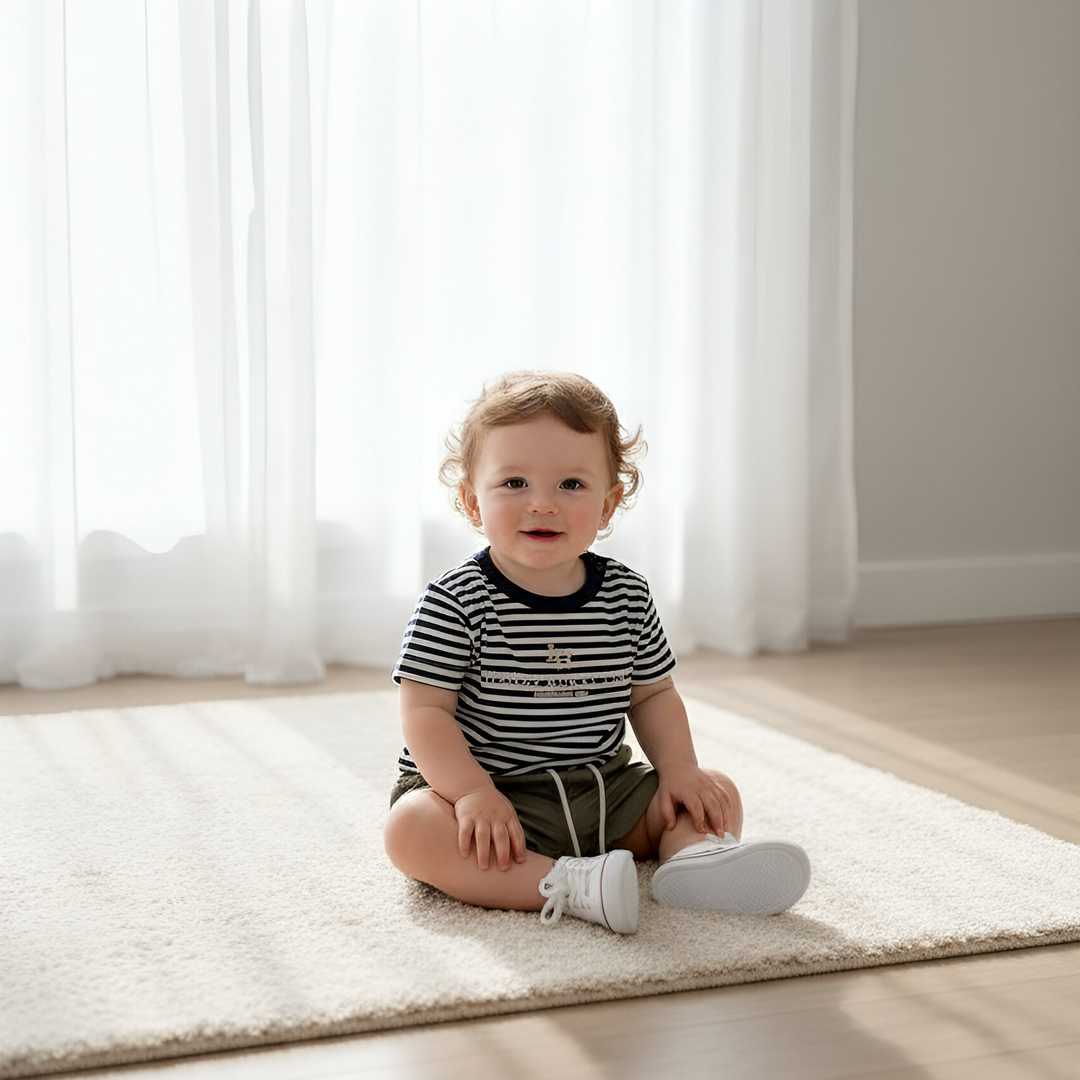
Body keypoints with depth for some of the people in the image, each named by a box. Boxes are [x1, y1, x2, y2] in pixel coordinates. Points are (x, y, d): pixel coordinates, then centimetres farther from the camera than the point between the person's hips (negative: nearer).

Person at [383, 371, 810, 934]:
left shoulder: (626, 595, 1)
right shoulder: (456, 602, -12)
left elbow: (653, 694, 11)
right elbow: (426, 710, -14)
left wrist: (679, 768, -4)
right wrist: (474, 792, -26)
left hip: (606, 791, 5)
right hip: (495, 793, -4)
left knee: (714, 793, -1)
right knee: (411, 829, -32)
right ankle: (569, 887, -40)